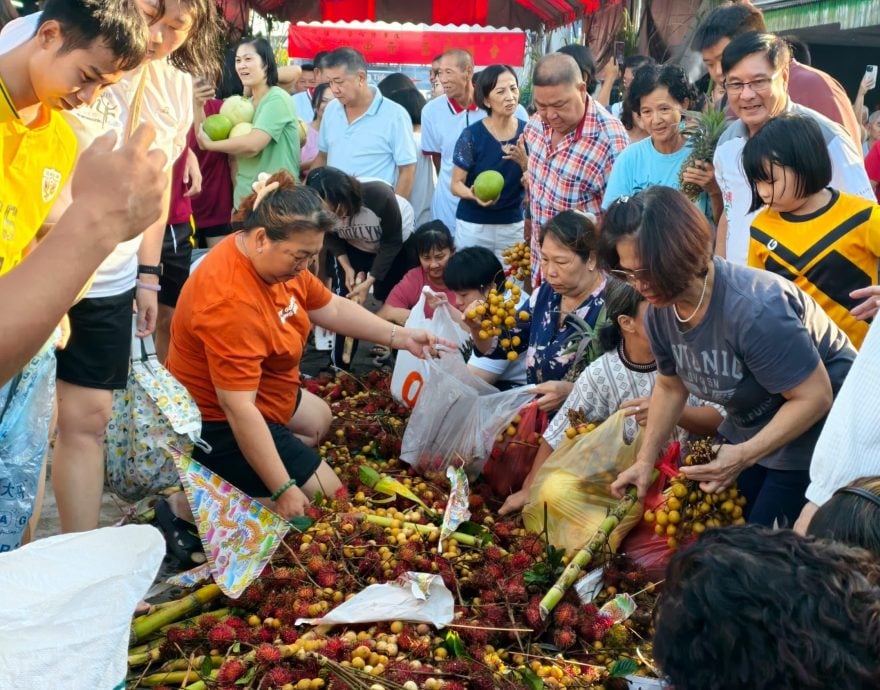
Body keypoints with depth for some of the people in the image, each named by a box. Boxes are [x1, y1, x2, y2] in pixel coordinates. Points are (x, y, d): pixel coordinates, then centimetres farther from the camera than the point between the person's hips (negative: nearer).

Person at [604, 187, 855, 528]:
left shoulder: (755, 310, -35)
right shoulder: (659, 311, -11)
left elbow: (814, 397, -29)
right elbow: (670, 386, 7)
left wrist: (745, 455, -36)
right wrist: (645, 461, 5)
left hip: (814, 429, -7)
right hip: (751, 429, 7)